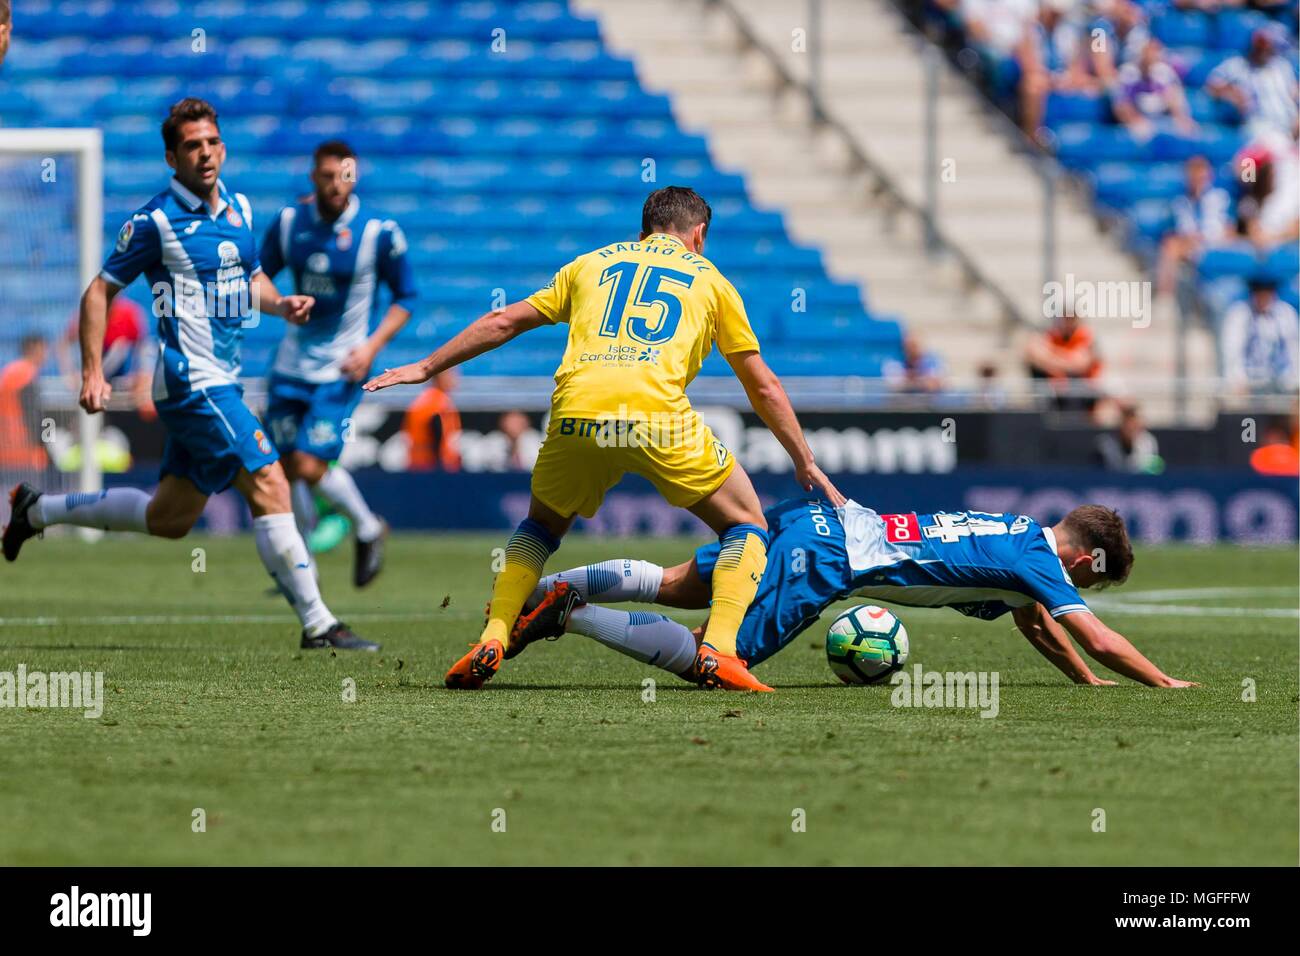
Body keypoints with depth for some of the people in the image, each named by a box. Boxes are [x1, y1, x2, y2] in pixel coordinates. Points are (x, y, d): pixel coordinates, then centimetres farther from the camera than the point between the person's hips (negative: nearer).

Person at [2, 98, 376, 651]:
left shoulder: (237, 208, 11)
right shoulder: (156, 221, -10)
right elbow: (99, 292, -4)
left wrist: (282, 304, 4)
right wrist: (93, 373, -11)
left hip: (219, 384, 9)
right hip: (191, 382, -9)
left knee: (168, 519, 16)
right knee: (269, 485, -16)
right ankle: (317, 625, -14)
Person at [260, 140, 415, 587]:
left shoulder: (379, 232, -11)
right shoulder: (288, 222, -2)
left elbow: (405, 297, -1)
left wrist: (372, 346, -13)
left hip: (341, 367, -4)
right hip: (292, 362, 4)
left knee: (310, 466, -14)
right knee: (287, 468, 5)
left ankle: (368, 529, 13)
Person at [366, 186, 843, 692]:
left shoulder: (593, 263, 29)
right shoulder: (710, 279, 25)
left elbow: (505, 322, 29)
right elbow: (763, 387, 26)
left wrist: (427, 368, 39)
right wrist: (806, 462, 35)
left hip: (576, 414, 2)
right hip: (660, 417, -2)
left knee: (540, 526, 29)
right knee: (746, 525, 16)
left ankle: (492, 640, 10)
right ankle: (719, 650, -5)